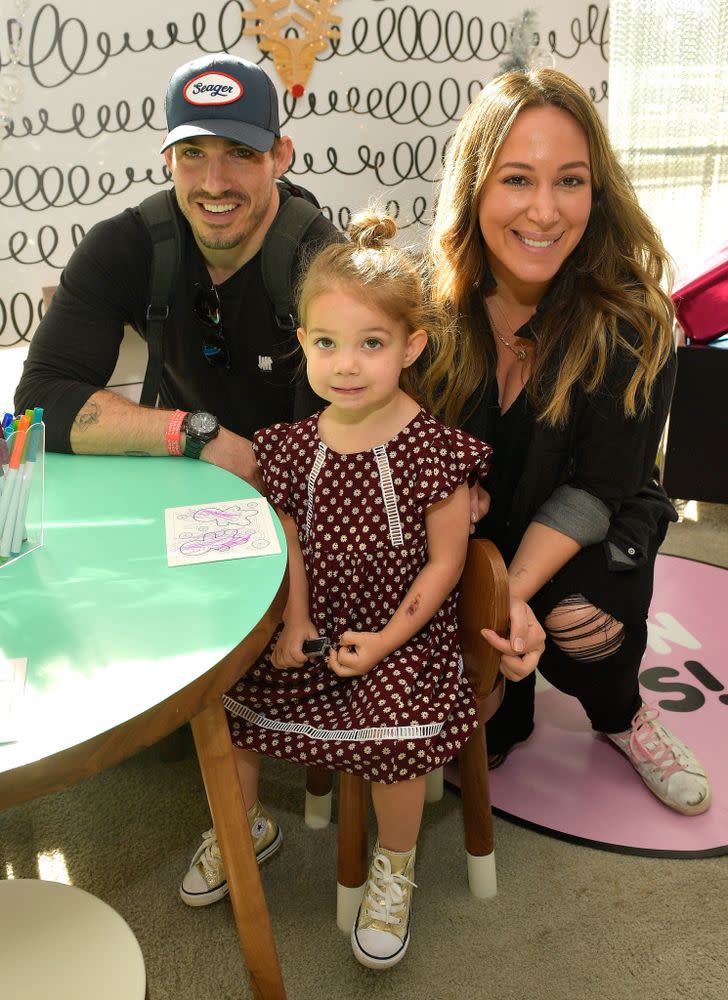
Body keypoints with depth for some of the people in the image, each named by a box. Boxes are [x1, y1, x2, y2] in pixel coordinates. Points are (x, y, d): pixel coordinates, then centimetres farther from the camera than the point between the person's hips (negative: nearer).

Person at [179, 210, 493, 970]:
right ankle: (245, 824, 29)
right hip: (313, 623, 5)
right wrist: (294, 619, -3)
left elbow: (445, 559, -11)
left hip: (400, 629, -4)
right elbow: (289, 536, 8)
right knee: (222, 685, -1)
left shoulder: (432, 447, -16)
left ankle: (394, 867, 10)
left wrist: (387, 640, -15)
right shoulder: (297, 443, -3)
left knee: (391, 727, -24)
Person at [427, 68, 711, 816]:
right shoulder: (436, 303, -15)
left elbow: (594, 492, -19)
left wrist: (513, 593, -30)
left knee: (582, 623, -27)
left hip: (594, 531, -1)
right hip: (474, 528, 2)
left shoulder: (630, 320, -22)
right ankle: (503, 718, 18)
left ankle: (621, 717, 12)